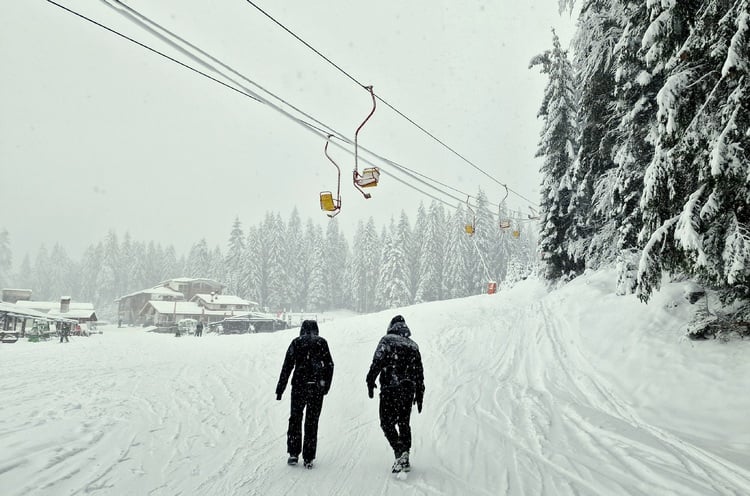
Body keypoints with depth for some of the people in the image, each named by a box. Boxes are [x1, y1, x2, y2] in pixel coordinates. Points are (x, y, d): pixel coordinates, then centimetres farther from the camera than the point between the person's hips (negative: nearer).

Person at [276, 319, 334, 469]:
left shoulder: (296, 343, 1)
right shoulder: (322, 343, 4)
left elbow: (287, 367, -2)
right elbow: (329, 365, 4)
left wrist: (280, 389, 1)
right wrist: (326, 386, 13)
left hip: (299, 386, -1)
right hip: (317, 388, 1)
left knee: (295, 419, 15)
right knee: (312, 422, 8)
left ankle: (293, 454, 13)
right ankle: (308, 458, 10)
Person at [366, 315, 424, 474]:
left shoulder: (387, 340, -1)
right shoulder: (413, 345, 14)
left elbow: (377, 362, -12)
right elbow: (419, 372, 15)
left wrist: (370, 381, -8)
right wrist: (419, 395, 20)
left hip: (390, 389, -5)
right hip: (409, 390, 5)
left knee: (387, 423, 2)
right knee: (404, 423, 15)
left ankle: (400, 452, -15)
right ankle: (405, 460, 17)